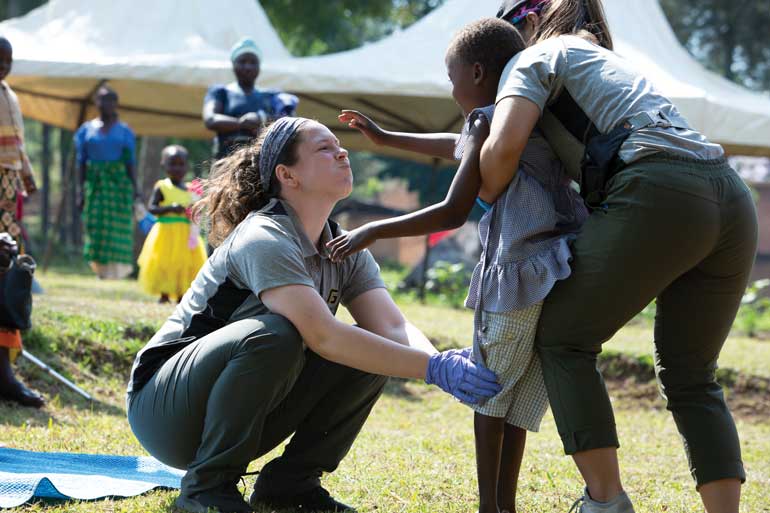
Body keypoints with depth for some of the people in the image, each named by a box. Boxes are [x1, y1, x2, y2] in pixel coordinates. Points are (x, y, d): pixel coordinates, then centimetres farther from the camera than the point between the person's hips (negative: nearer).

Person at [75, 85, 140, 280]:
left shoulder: (124, 131, 7)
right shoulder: (86, 130, 10)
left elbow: (130, 162, 4)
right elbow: (81, 162, 7)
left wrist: (134, 189, -4)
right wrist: (80, 190, 0)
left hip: (119, 182, -1)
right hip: (94, 182, 1)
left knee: (117, 227, -6)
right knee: (95, 227, -2)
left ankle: (115, 272, -4)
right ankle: (101, 271, 6)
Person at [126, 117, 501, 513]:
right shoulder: (265, 239, -23)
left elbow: (393, 327, -9)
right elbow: (322, 336, -34)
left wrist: (443, 363, -31)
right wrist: (433, 369, -38)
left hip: (247, 409, 7)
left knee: (370, 352, -8)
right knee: (276, 335, -35)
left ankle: (290, 481, 0)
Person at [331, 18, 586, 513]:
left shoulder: (489, 123, -4)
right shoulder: (535, 121, 21)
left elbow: (453, 213, -8)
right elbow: (457, 146, 39)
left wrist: (375, 231, 0)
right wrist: (387, 138, 50)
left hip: (520, 272, -7)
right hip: (568, 271, 7)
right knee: (522, 395, 15)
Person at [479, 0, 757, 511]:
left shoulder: (534, 59, 13)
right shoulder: (611, 61, 38)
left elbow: (504, 144, -6)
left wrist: (484, 201, 15)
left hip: (658, 199, -7)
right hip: (731, 199, 7)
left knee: (563, 339, 9)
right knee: (690, 378, 16)